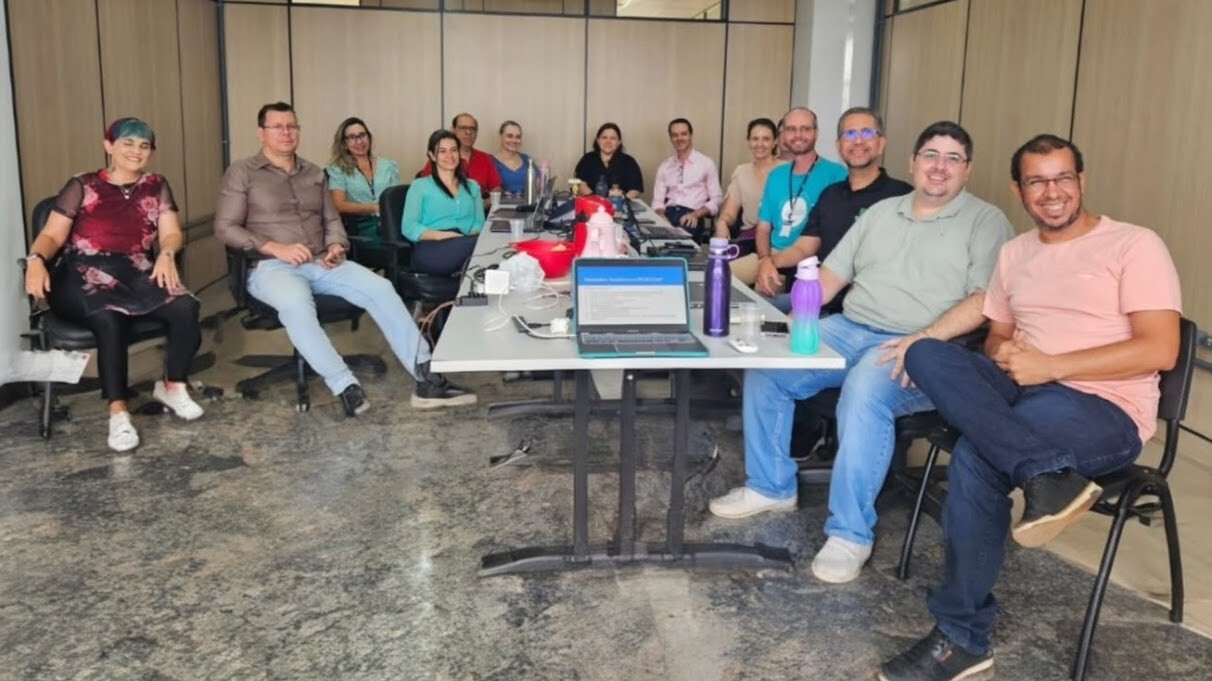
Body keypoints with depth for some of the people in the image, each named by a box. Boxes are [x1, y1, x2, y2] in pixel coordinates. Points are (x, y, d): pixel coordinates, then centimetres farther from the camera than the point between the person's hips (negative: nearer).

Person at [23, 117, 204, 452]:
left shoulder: (156, 187, 19)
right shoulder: (81, 187, 11)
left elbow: (172, 233, 9)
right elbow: (52, 235, 4)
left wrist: (166, 254, -16)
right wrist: (36, 260, -18)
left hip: (137, 274, 3)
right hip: (84, 275, -2)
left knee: (185, 307, -28)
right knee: (108, 319, -37)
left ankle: (172, 386, -2)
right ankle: (118, 412, -29)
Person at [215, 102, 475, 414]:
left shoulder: (313, 173, 19)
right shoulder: (241, 173, 3)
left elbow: (332, 219, 22)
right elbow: (225, 228, -3)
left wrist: (336, 246, -2)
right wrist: (276, 248, -16)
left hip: (321, 263, 5)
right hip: (271, 267, -4)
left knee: (380, 288, -19)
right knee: (296, 303, -40)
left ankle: (426, 380, -23)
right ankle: (346, 387, -40)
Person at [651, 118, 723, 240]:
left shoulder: (707, 163, 8)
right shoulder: (664, 166, 18)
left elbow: (716, 199, 5)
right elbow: (658, 200, 14)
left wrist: (696, 214, -12)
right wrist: (661, 216, -9)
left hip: (691, 218, -2)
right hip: (668, 214, 2)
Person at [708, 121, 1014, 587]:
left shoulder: (985, 221, 2)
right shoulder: (881, 212, 19)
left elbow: (985, 301, -11)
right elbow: (833, 273, 16)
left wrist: (925, 338, -24)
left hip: (922, 351, -6)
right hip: (847, 329, 6)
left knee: (864, 392, -37)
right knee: (763, 368, -10)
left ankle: (851, 534, -25)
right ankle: (770, 486, 7)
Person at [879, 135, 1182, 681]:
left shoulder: (1134, 245, -1)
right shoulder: (1014, 253, 17)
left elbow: (1159, 350, -11)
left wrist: (1050, 365, -18)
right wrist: (1003, 356, -4)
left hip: (1105, 410, -6)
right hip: (1022, 391, 6)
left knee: (975, 456, -34)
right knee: (926, 354, -24)